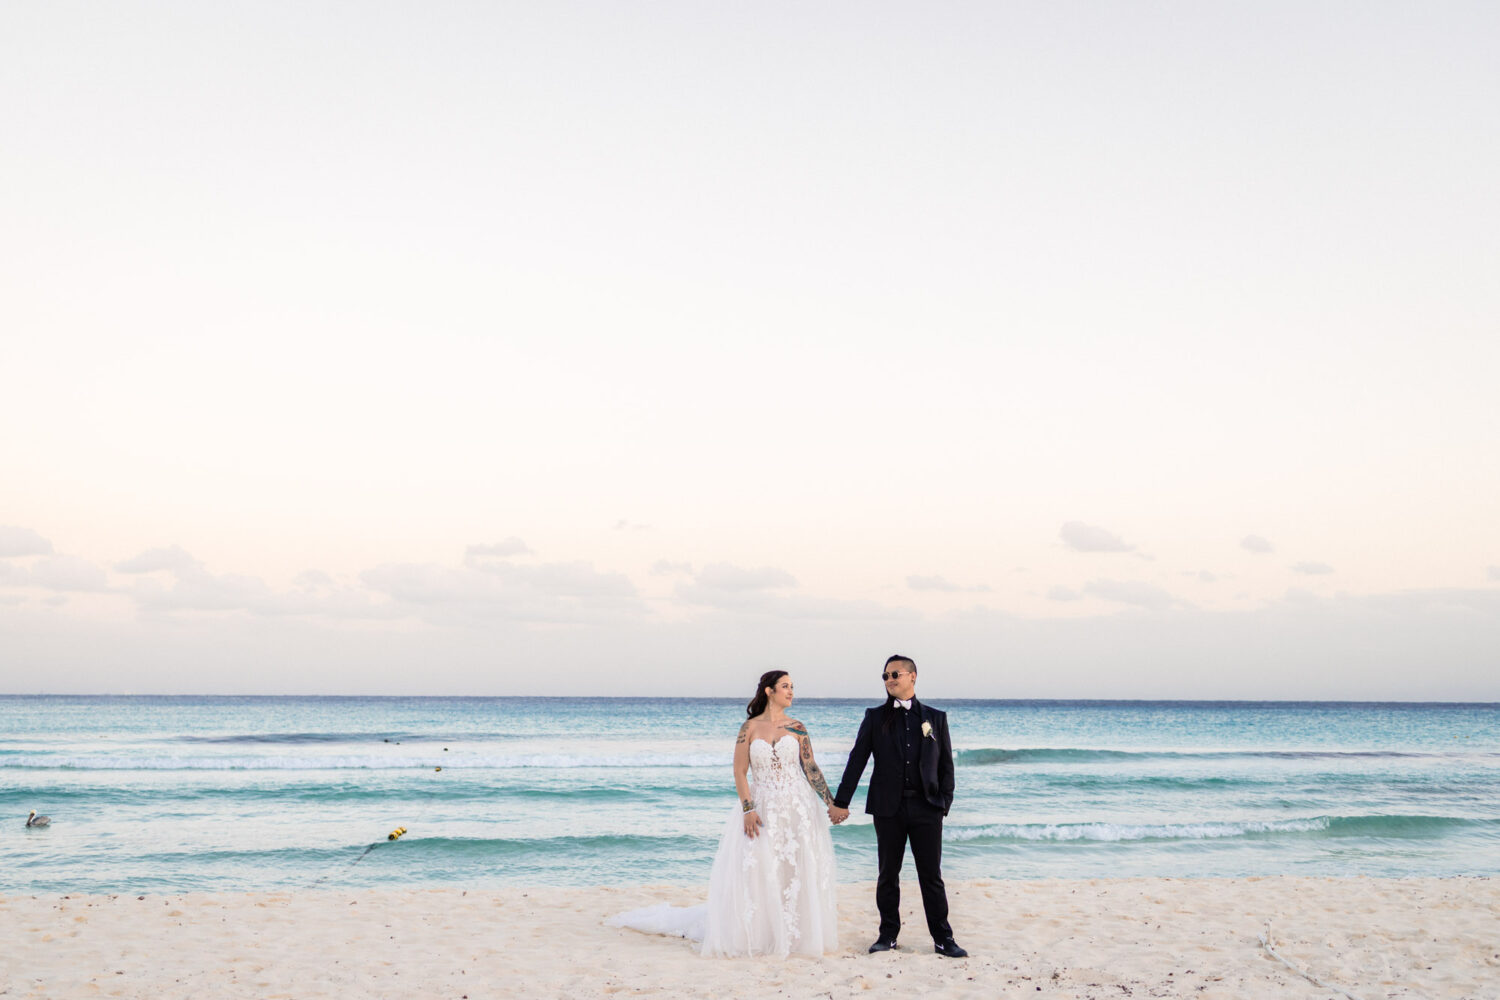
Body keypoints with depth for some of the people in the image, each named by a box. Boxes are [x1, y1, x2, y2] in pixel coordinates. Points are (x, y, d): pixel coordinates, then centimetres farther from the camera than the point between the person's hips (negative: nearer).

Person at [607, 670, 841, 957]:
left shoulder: (797, 728, 4)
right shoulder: (749, 728, 1)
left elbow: (811, 768, 4)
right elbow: (740, 772, -1)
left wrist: (830, 802, -4)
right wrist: (748, 809, -12)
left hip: (797, 808, 1)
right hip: (761, 809, -1)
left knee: (797, 872, 1)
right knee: (753, 872, -1)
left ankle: (795, 933, 14)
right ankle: (755, 934, 12)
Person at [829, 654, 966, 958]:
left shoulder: (935, 717, 8)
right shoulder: (875, 717, 7)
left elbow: (946, 764, 9)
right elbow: (857, 760, 4)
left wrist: (944, 803, -1)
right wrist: (841, 802, 0)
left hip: (926, 808, 0)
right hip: (888, 808, 0)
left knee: (932, 876, 1)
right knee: (888, 875, 7)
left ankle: (943, 939, 8)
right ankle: (888, 934, 18)